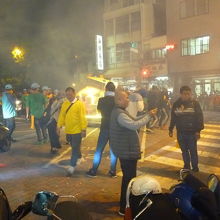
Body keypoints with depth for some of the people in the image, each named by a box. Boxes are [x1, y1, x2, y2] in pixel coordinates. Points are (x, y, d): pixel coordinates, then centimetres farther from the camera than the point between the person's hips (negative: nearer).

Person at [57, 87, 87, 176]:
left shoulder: (79, 104, -10)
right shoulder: (64, 104, 6)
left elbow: (83, 117, -12)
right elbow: (61, 116, 7)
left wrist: (84, 129, -14)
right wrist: (59, 126, 1)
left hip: (77, 130, -5)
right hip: (68, 130, 6)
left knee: (75, 148, -2)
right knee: (74, 146, 21)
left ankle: (72, 166, 4)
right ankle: (79, 156, 45)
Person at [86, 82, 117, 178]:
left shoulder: (101, 100, -10)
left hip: (105, 127, -1)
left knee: (99, 150, 8)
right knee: (113, 150, 11)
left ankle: (93, 171, 13)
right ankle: (113, 171, 16)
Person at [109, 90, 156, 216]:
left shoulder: (120, 112, 12)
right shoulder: (119, 114, -23)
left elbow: (133, 121, 16)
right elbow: (135, 125, -33)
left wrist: (146, 115, 6)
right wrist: (148, 116, -21)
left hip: (126, 150, 11)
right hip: (127, 151, -11)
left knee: (128, 177, 24)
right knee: (129, 179, -2)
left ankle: (126, 202, 42)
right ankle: (124, 208, 9)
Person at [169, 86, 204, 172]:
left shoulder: (195, 103, -6)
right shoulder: (176, 104, 2)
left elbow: (199, 118, -7)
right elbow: (173, 118, 8)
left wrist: (198, 130, -13)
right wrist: (171, 129, 9)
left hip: (192, 132, -3)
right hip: (180, 132, 3)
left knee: (193, 151, 4)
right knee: (184, 150, 14)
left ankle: (195, 167, 19)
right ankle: (186, 166, 29)